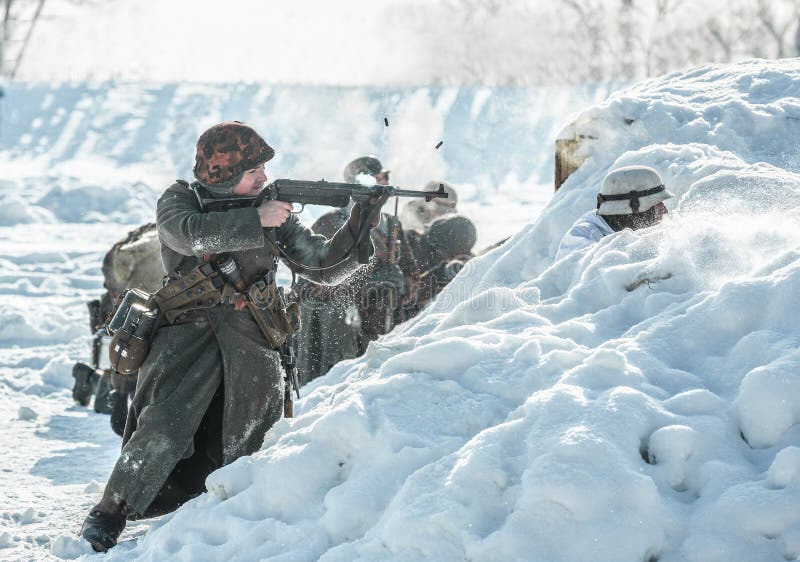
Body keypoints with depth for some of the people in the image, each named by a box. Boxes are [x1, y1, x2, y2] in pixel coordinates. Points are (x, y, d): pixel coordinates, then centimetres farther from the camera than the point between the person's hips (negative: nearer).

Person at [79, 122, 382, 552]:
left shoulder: (273, 212, 12)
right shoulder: (178, 202, 3)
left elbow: (326, 267, 11)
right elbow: (193, 234, -21)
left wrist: (358, 227, -5)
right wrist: (255, 221, -20)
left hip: (251, 351, 4)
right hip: (189, 340, -4)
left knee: (236, 453, 3)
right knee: (163, 430, -21)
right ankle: (104, 524, -11)